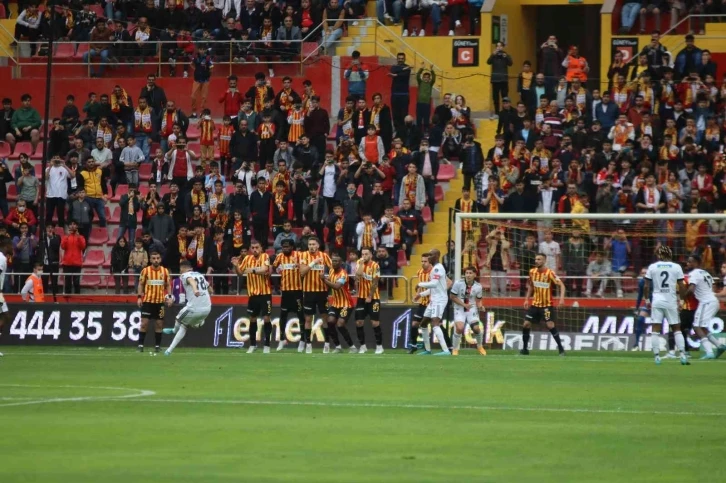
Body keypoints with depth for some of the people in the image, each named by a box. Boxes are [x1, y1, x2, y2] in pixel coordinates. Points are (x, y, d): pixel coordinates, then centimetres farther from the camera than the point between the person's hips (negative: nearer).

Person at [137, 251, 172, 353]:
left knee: (159, 324, 4)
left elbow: (168, 285, 12)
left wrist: (169, 296, 0)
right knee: (144, 323, -5)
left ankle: (157, 345, 12)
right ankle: (140, 345, 0)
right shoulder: (145, 271, -1)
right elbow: (141, 284, 5)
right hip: (147, 301, -2)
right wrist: (139, 297, -4)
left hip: (160, 301, 2)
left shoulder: (165, 271, 4)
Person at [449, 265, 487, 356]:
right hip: (460, 309, -2)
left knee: (476, 328, -12)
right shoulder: (458, 283, -14)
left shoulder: (478, 286, -7)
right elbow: (453, 297, -7)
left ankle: (480, 346, 20)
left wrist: (480, 306, -17)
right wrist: (464, 304, -17)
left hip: (472, 309, 2)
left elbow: (478, 301, 6)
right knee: (459, 328, -22)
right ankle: (455, 349, -1)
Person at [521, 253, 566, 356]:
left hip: (547, 304, -5)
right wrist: (527, 299, 13)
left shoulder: (550, 273, -14)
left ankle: (561, 348, -5)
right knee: (526, 324, -1)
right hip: (535, 304, 5)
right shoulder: (532, 272, 2)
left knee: (550, 325, -16)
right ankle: (525, 349, 12)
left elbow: (561, 285, -16)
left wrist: (562, 297, -30)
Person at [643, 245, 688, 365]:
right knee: (677, 329, 7)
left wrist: (647, 299, 12)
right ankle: (683, 355, -2)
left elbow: (646, 286, 1)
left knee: (655, 329, 2)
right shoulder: (676, 267, 1)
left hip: (657, 300, 0)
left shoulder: (652, 267, 1)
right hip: (671, 301, 0)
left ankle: (657, 356, -5)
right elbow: (682, 287, -1)